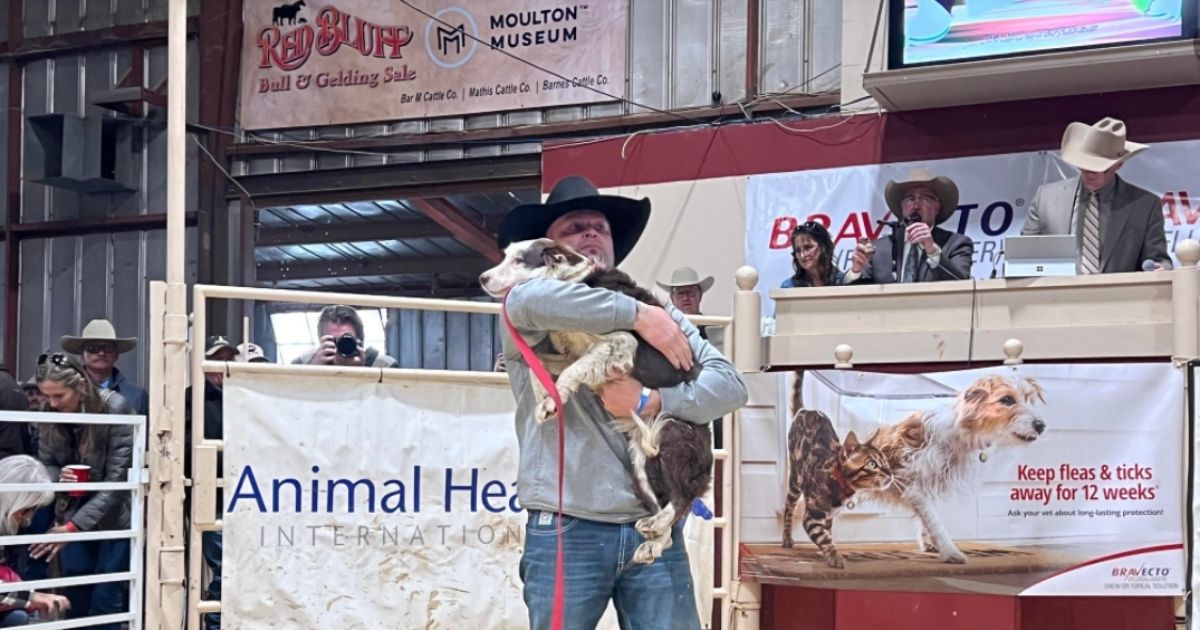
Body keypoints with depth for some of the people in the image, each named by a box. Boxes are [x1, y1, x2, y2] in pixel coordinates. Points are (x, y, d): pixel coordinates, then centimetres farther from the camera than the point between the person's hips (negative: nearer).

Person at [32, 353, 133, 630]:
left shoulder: (116, 409, -22)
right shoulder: (50, 415, -6)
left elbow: (116, 479, -24)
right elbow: (45, 464, 6)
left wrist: (74, 526, -30)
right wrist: (58, 477, -20)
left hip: (114, 516, -4)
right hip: (72, 514, 5)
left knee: (105, 602, -6)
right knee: (75, 600, 3)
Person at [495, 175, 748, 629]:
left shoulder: (662, 314, 15)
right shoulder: (530, 324, 6)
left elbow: (729, 383, 3)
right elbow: (530, 298, -20)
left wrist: (652, 403, -14)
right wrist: (637, 315, -15)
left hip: (654, 528, 2)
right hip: (567, 530, -2)